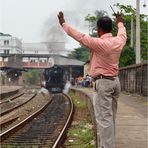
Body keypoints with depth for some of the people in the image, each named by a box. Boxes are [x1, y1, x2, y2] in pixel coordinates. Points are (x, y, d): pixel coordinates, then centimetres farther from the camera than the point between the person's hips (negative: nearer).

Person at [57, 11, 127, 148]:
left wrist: (63, 23, 2)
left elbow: (79, 36, -10)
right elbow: (122, 33, 28)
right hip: (115, 81, 8)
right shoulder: (118, 41, 4)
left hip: (103, 82, -8)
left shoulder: (99, 43, -16)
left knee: (104, 118, -7)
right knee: (110, 117, 14)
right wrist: (120, 22, 49)